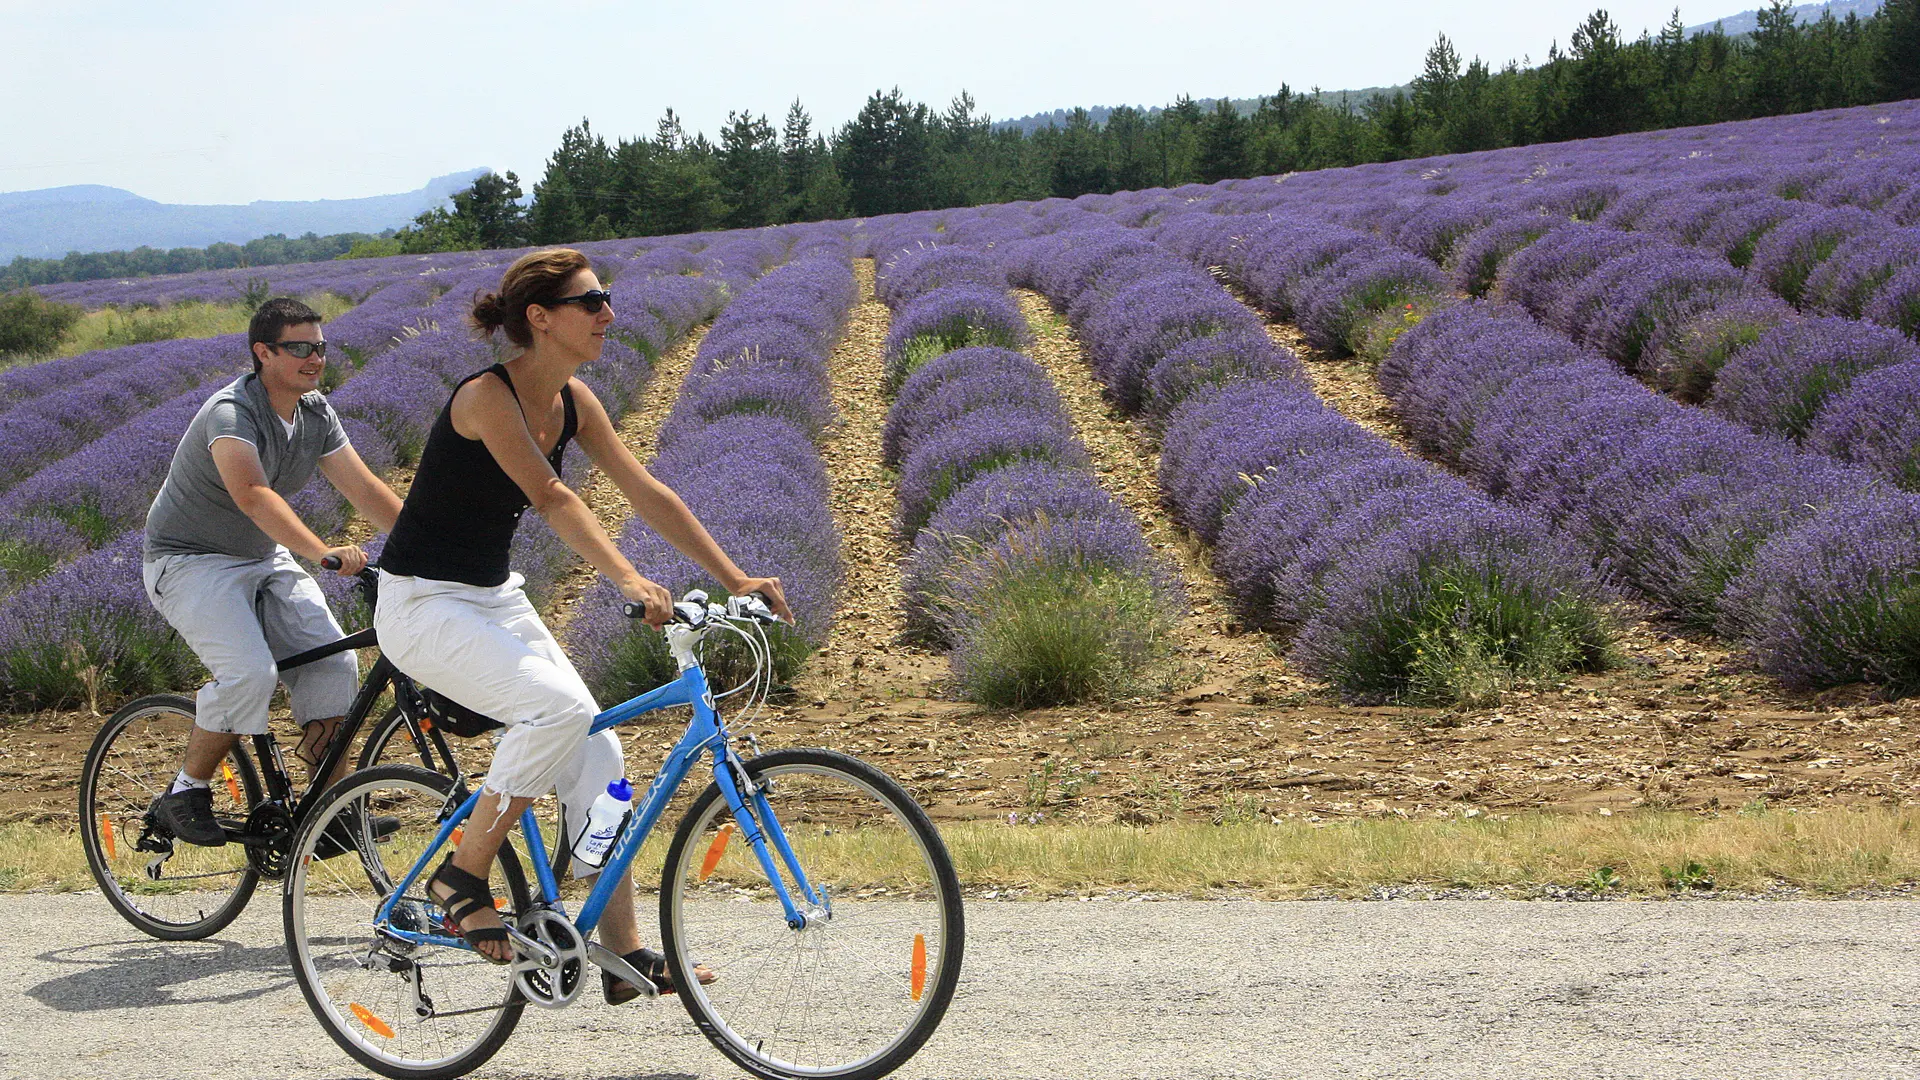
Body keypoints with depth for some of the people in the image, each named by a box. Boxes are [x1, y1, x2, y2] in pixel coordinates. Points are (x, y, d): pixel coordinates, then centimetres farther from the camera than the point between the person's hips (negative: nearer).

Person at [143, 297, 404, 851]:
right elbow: (252, 494, -42)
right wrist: (322, 552, -55)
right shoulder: (232, 413, -26)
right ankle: (183, 798, -7)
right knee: (249, 673, -26)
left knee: (334, 663, -10)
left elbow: (365, 488, -2)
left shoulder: (316, 412, 0)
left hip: (264, 560, 8)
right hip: (191, 561, -7)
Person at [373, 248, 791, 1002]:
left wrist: (736, 580, -2)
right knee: (559, 706, -29)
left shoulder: (573, 401, 2)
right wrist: (628, 580, -46)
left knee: (594, 753, -1)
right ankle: (462, 879, -12)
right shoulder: (486, 396, -22)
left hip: (495, 599, 8)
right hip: (422, 604, -8)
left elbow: (648, 495, 3)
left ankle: (626, 954, 4)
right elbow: (552, 498, -34)